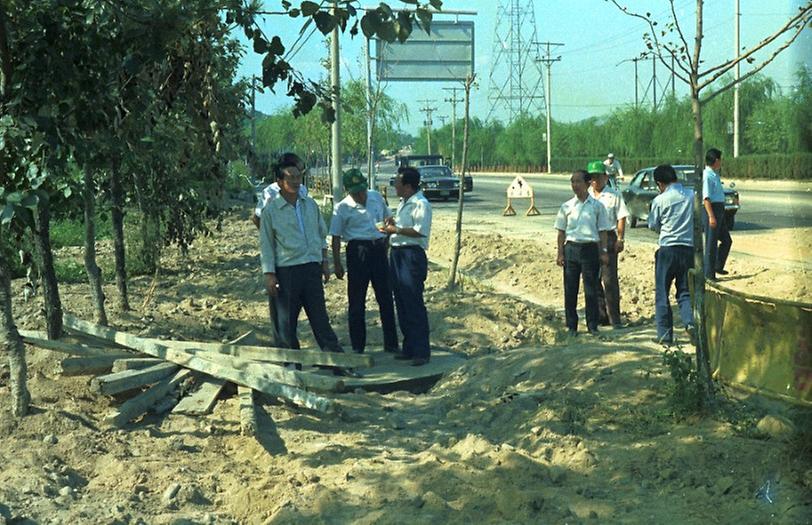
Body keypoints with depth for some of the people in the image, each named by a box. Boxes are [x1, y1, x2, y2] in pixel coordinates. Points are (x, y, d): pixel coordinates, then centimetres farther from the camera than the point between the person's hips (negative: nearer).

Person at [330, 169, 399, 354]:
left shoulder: (376, 197, 6)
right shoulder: (342, 208, -6)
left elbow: (387, 218, 21)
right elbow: (336, 237, -4)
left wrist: (387, 242, 16)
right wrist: (337, 263, -7)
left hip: (379, 249, 4)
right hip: (358, 251, -4)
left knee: (386, 298, 8)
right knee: (357, 301, 1)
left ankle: (391, 344, 18)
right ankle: (358, 347, 10)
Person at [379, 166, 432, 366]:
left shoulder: (421, 204, -12)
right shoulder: (403, 203, 18)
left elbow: (420, 231, -21)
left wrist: (396, 229, -18)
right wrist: (392, 222, 8)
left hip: (412, 255, -10)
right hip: (397, 254, 10)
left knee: (414, 304, -8)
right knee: (401, 304, 12)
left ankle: (421, 351, -3)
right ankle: (409, 348, 21)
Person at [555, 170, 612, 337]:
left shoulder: (597, 206, 2)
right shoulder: (566, 207, 5)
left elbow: (602, 231, 5)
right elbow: (561, 232, 8)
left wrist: (604, 252, 0)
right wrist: (560, 253, 3)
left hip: (590, 248, -1)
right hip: (571, 247, 1)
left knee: (591, 290, 3)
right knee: (570, 290, 3)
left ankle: (592, 325, 13)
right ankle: (572, 326, 13)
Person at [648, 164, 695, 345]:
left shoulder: (660, 200, -9)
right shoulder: (692, 195, 0)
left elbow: (653, 225, 3)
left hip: (667, 249, -3)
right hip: (689, 248, 3)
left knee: (662, 293, 8)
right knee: (685, 291, 14)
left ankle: (665, 335, 9)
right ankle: (690, 321, -11)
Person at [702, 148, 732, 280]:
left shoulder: (715, 175, 14)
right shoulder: (707, 176, -16)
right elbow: (706, 198, -22)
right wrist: (711, 216, -26)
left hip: (720, 210, 10)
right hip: (712, 210, -10)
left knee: (727, 240, 16)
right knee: (711, 243, -2)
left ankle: (718, 267, 28)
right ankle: (709, 273, 5)